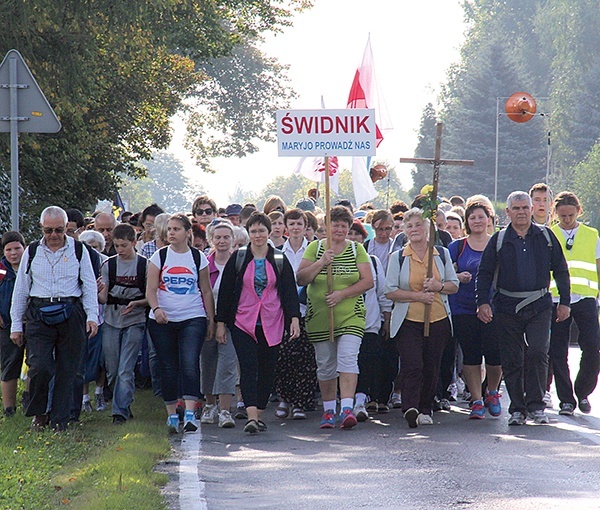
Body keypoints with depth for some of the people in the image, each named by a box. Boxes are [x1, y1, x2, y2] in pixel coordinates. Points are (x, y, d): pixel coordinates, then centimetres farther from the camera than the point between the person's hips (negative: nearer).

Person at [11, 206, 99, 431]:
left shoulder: (78, 250, 6)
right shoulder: (32, 252, 8)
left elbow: (89, 285, 8)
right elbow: (20, 289, 12)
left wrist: (92, 316, -3)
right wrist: (16, 324, 10)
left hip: (71, 315, 0)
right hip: (39, 315, 0)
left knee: (67, 371, 2)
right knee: (40, 367, -13)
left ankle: (59, 419, 10)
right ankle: (38, 413, 8)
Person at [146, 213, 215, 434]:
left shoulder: (198, 257, 6)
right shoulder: (159, 256, 5)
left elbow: (206, 291, 12)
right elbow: (150, 289, 0)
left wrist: (211, 320, 10)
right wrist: (156, 308, -19)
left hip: (193, 319, -1)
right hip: (163, 320, 1)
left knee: (190, 364, -16)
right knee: (168, 368, 3)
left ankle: (190, 414, -22)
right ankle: (171, 414, 13)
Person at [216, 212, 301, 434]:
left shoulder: (280, 260, 7)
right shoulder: (238, 258, 4)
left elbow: (290, 291, 5)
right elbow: (225, 291, 6)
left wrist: (294, 318, -8)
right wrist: (221, 323, 2)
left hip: (272, 324, 2)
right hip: (243, 322, -2)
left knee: (267, 370, 4)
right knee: (248, 368, -14)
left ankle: (259, 414, 16)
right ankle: (251, 417, -24)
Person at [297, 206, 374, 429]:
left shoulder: (357, 250, 6)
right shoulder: (315, 248, 6)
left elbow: (368, 281, -1)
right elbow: (301, 279, -1)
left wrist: (342, 294, -13)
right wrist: (321, 263, -16)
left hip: (351, 316, -1)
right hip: (319, 317, 1)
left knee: (348, 358, -16)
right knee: (325, 365, 7)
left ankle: (347, 408, -23)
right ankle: (328, 410, 18)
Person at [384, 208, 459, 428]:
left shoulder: (442, 254, 9)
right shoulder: (398, 257, 4)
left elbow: (454, 285, 13)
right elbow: (390, 291, -2)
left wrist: (439, 286, -9)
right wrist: (418, 296, -13)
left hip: (438, 320, 2)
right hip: (408, 321, -2)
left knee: (432, 367, 5)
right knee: (412, 366, -16)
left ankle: (425, 410, 16)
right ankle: (410, 408, -24)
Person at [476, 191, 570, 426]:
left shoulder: (546, 237, 7)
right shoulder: (499, 240, 6)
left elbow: (560, 270, 12)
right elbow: (484, 273, 6)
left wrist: (565, 302, 8)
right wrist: (483, 302, -6)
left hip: (539, 307, -1)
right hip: (507, 308, 1)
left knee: (537, 352, -16)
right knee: (511, 361, 1)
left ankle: (536, 406, -8)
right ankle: (517, 409, 10)